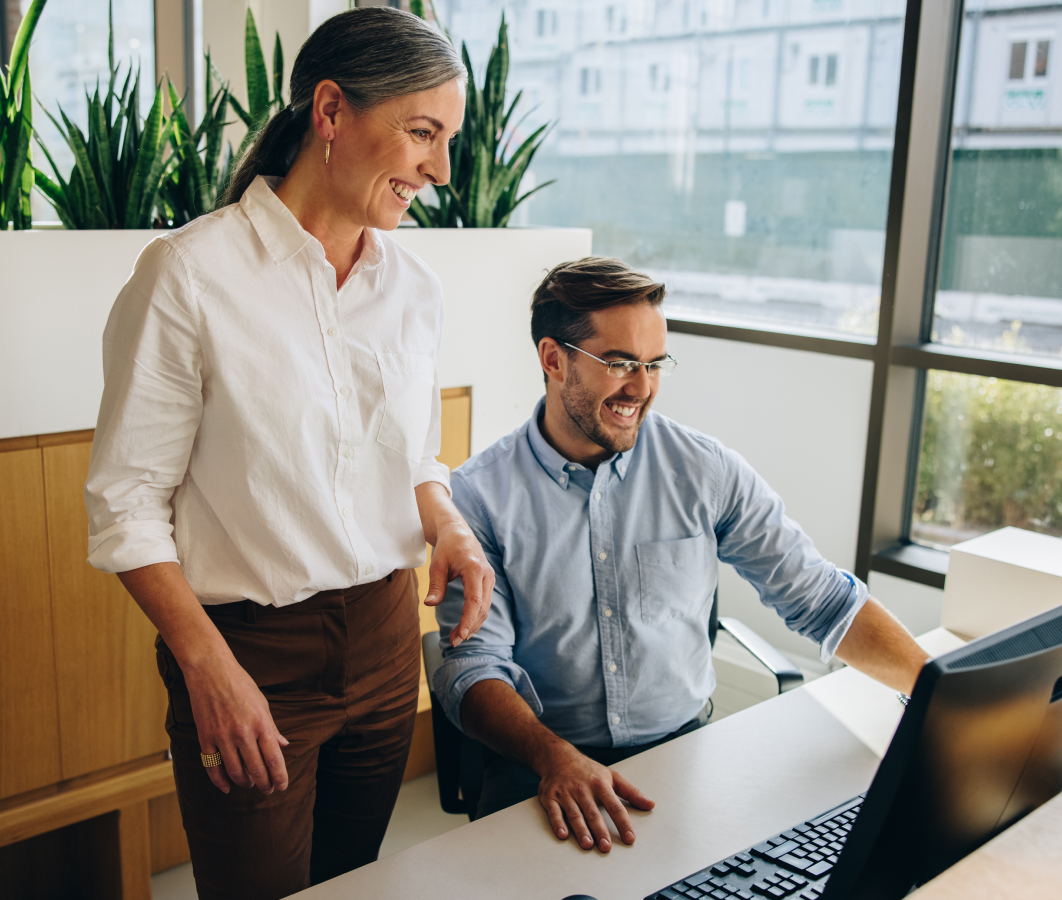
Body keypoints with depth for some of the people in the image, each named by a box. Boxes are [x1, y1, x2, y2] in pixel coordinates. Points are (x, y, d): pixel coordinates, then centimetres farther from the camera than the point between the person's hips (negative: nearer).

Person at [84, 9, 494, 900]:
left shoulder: (412, 284, 3)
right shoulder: (190, 274, -15)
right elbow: (127, 500, -11)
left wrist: (448, 525, -5)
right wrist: (209, 666, -18)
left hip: (385, 636, 6)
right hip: (249, 649, -5)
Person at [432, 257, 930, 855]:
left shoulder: (706, 472, 0)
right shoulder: (481, 496, -6)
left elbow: (820, 599, 3)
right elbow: (475, 665, -10)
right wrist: (554, 757, -28)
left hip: (686, 746, 2)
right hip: (540, 762, -2)